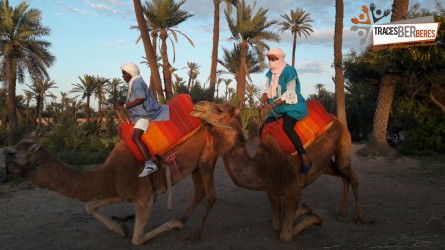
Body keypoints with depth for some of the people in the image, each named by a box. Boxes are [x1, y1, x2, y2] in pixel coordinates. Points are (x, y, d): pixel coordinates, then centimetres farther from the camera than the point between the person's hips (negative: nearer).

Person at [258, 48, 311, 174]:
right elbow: (267, 91, 4)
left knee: (287, 127, -33)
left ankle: (305, 158, -31)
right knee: (263, 129, 1)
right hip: (278, 108, 8)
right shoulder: (270, 73, 6)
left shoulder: (289, 71, -15)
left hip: (292, 106, -8)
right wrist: (263, 103, -15)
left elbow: (290, 93, -20)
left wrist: (273, 104, -24)